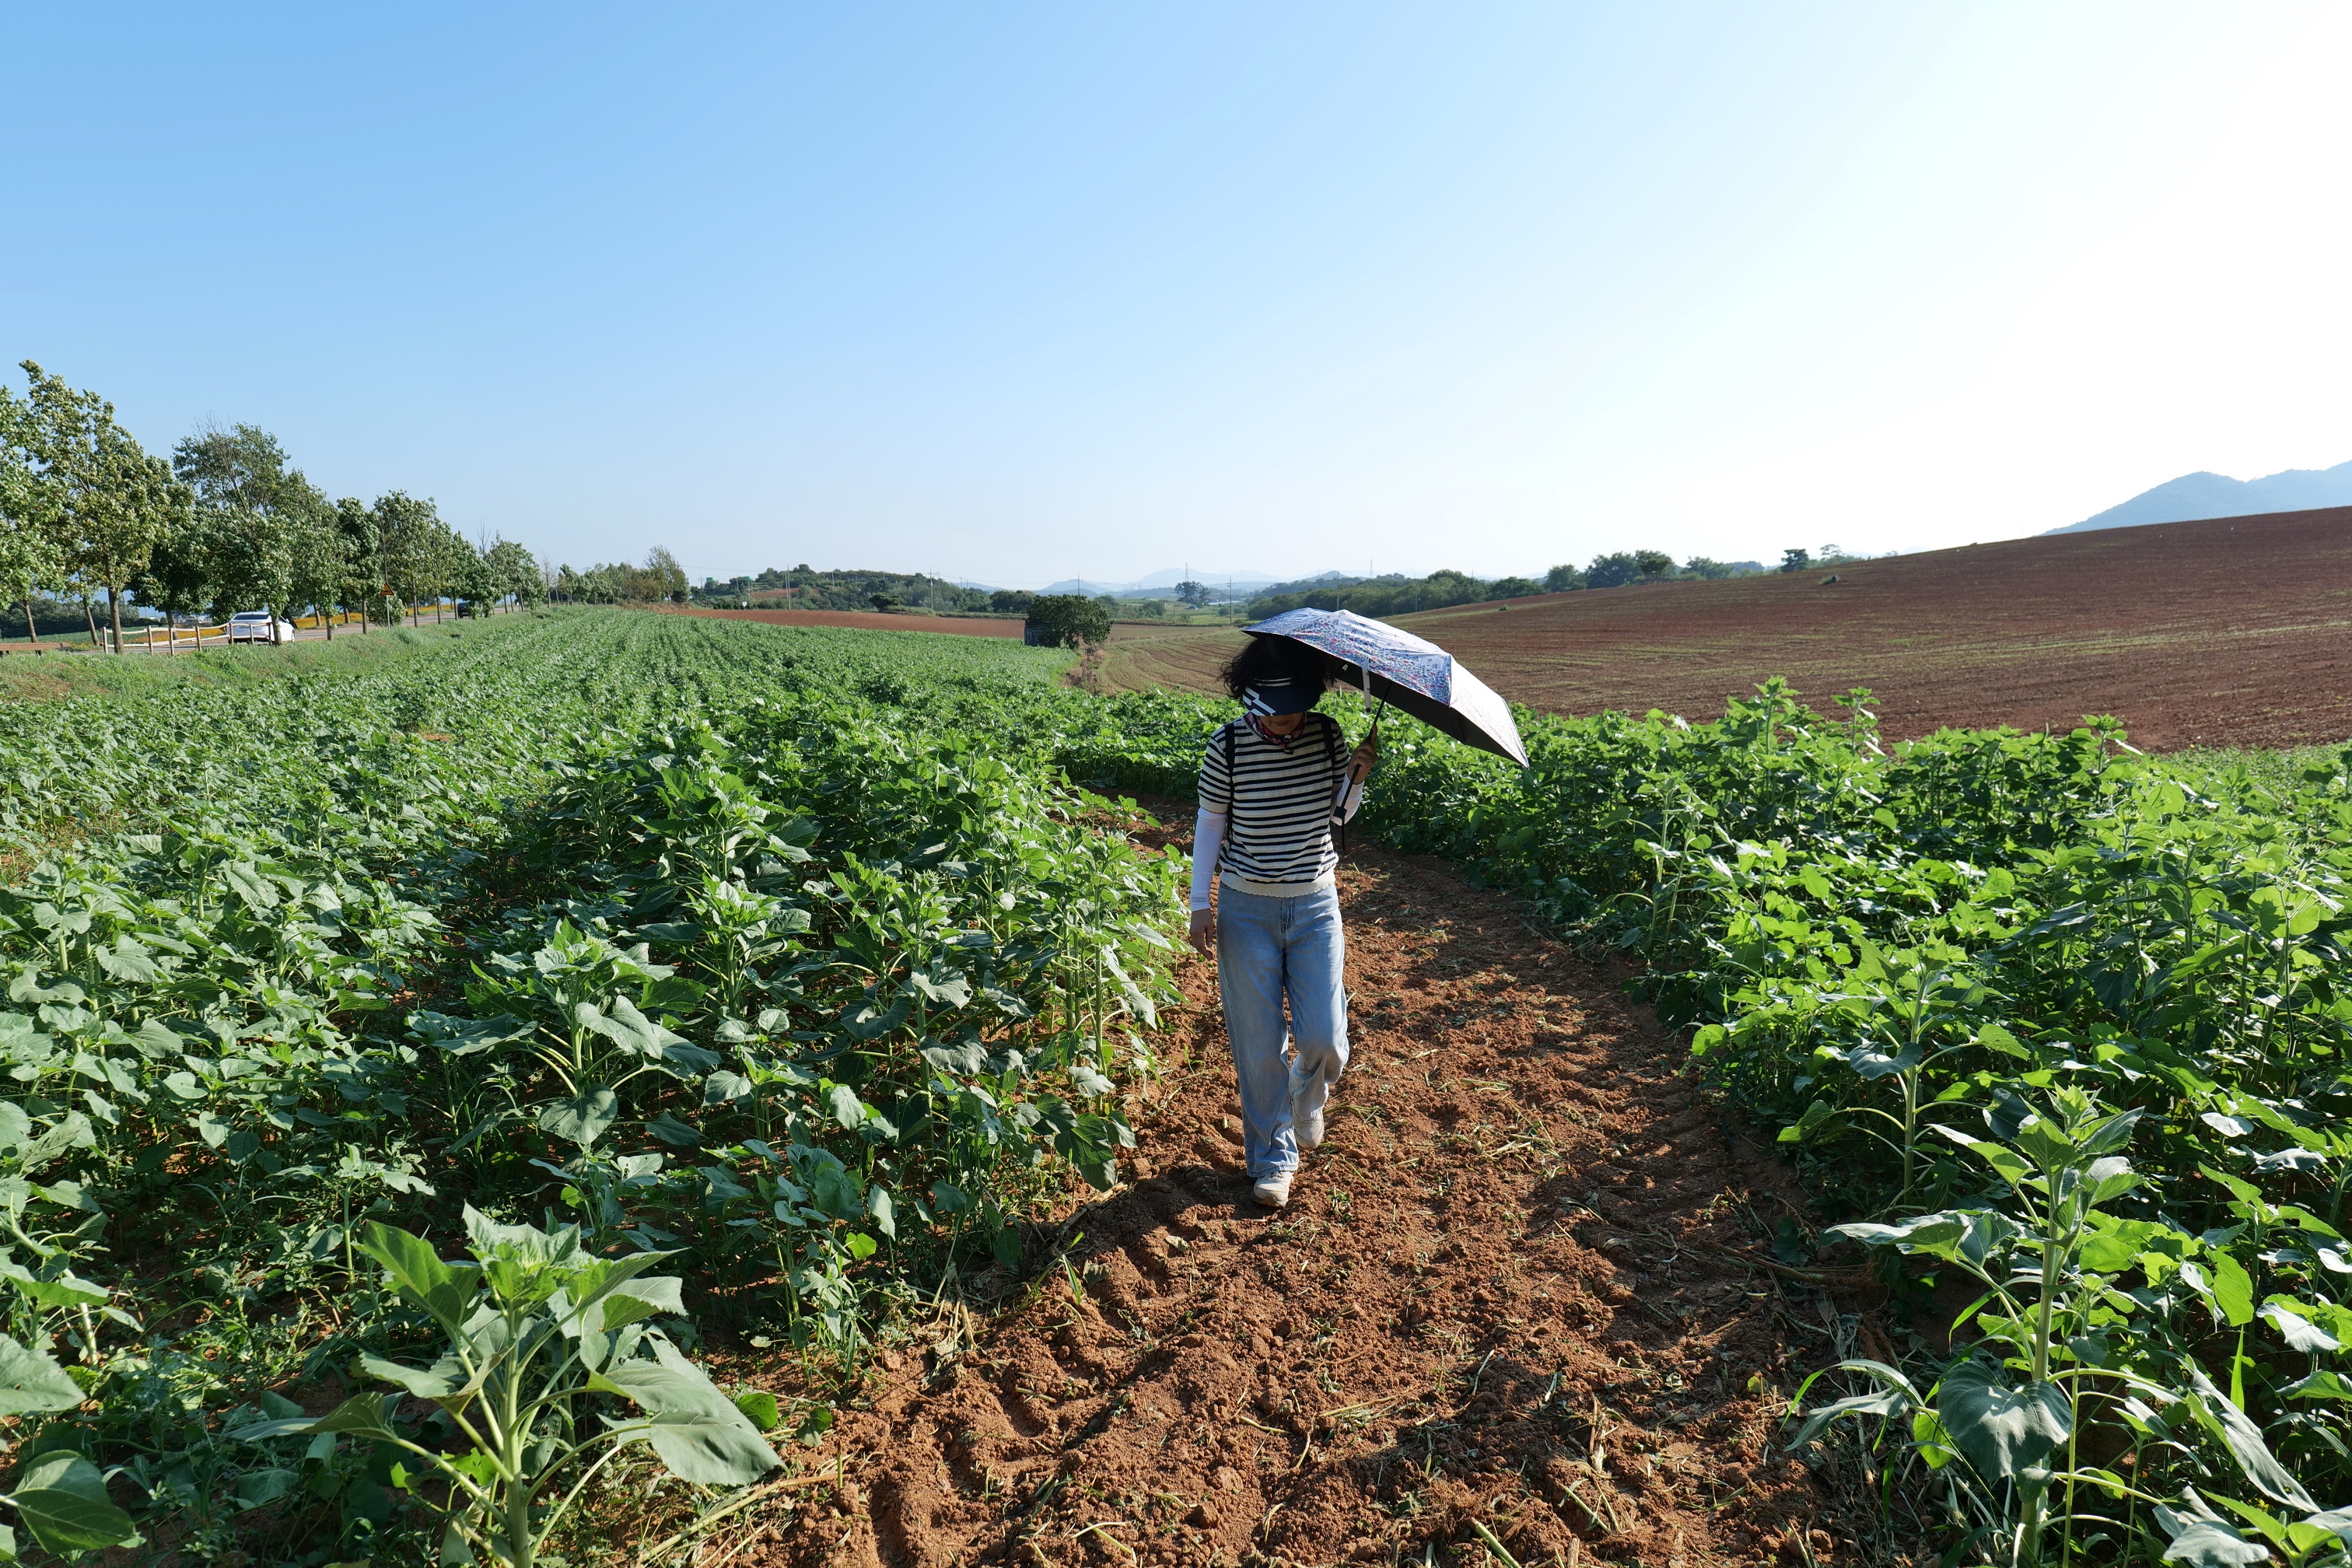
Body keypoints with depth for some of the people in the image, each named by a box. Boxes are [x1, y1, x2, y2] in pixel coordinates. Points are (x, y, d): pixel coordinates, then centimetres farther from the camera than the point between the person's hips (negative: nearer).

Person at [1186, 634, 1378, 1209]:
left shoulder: (1327, 735, -3)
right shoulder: (1228, 745, -10)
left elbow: (1339, 814, 10)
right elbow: (1210, 824, -1)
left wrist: (1358, 776, -11)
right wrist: (1199, 903, -6)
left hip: (1315, 906, 2)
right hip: (1246, 909, -2)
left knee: (1324, 1040, -2)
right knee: (1258, 1044, 4)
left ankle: (1306, 1098, 35)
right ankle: (1273, 1156, 24)